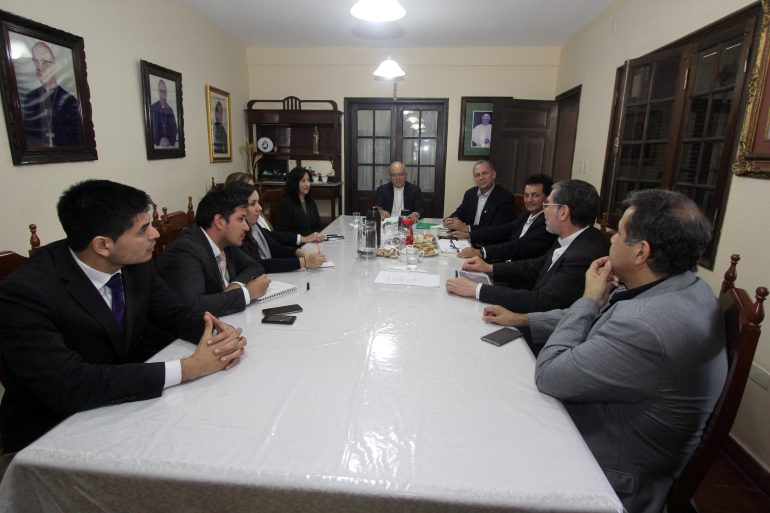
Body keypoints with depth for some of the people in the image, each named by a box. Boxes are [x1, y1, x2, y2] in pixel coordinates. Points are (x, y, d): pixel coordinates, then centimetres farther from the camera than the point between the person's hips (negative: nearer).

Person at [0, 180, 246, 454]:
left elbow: (176, 314, 0)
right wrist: (187, 368, -35)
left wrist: (220, 334, -22)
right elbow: (68, 385, -32)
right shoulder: (24, 292, -25)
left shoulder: (136, 263, -8)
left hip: (127, 401, 6)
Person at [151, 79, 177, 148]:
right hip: (157, 144, -2)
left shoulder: (170, 109, 9)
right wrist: (158, 141, -14)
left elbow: (174, 128, 7)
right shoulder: (153, 108, 0)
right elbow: (152, 127, -3)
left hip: (170, 144, 2)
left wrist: (170, 141, -7)